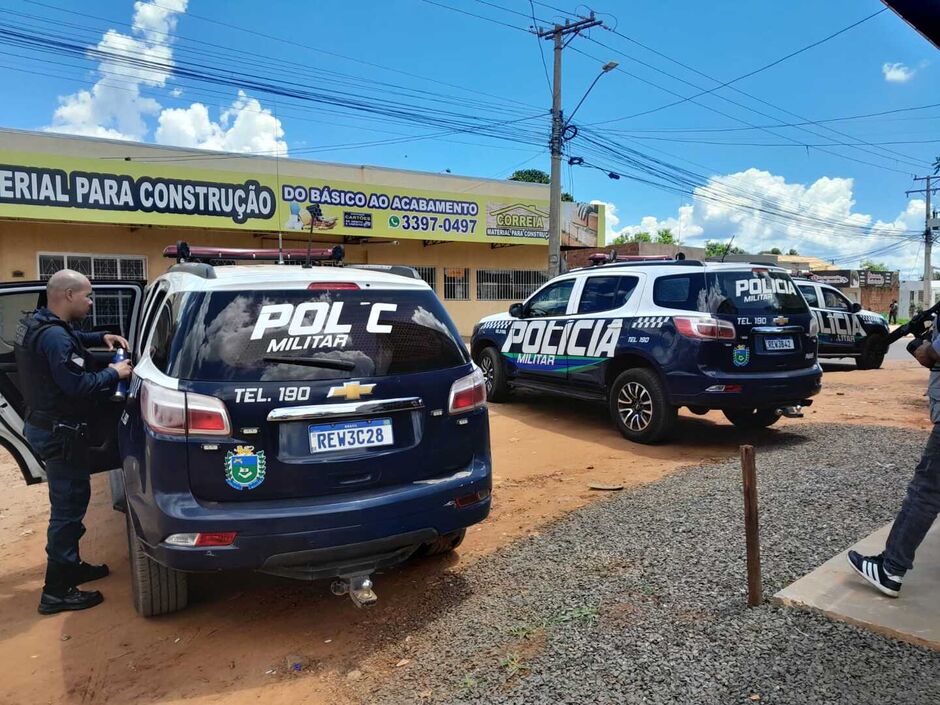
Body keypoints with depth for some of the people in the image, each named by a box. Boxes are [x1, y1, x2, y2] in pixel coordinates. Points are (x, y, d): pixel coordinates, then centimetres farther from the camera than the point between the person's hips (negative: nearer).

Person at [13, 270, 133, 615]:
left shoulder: (39, 323, 9)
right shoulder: (55, 336, -25)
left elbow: (71, 340, 30)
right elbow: (78, 385, -29)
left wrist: (99, 338, 14)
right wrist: (114, 373, -15)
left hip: (47, 425, 11)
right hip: (59, 433, -11)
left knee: (70, 499, 22)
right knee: (68, 505, -3)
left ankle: (70, 565, 36)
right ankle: (56, 591, 5)